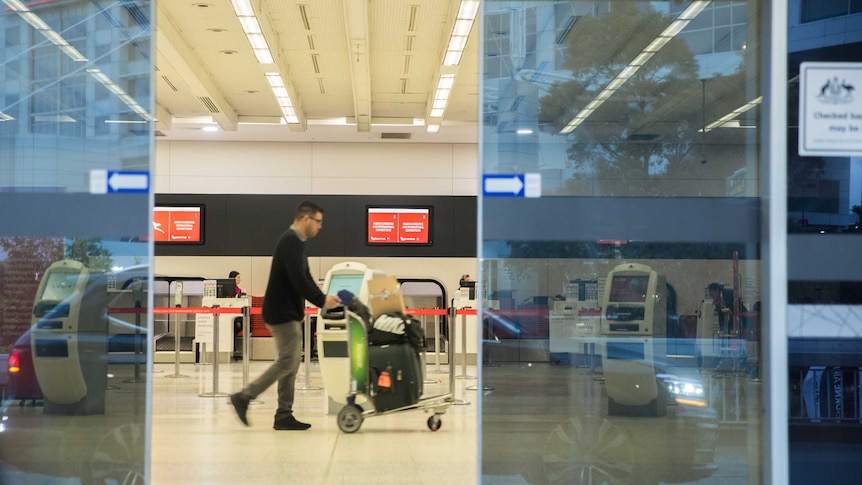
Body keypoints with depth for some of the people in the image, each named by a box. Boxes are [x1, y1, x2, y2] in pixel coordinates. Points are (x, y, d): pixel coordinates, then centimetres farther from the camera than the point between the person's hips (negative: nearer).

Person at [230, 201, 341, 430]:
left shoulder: (295, 242, 16)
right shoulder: (291, 242, -17)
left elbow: (304, 279, 19)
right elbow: (298, 280, -25)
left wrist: (323, 297, 8)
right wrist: (321, 300, -19)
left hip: (289, 313, 10)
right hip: (283, 313, -10)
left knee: (290, 364, 9)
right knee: (287, 362, -9)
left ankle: (284, 415, 11)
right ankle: (244, 397, -3)